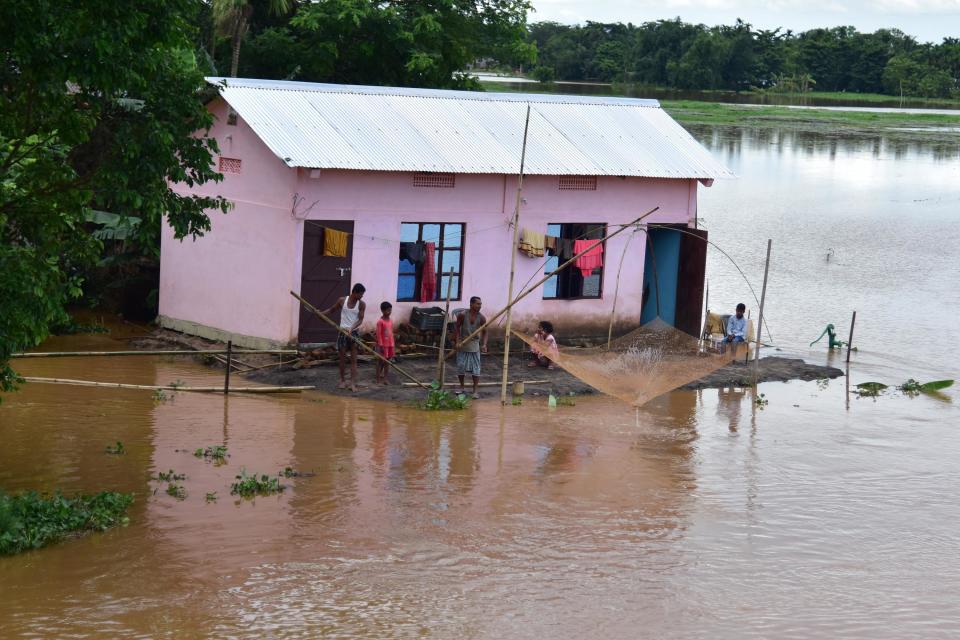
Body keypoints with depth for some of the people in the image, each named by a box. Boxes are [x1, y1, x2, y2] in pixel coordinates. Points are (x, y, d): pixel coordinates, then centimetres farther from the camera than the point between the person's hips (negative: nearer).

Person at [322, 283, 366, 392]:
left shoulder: (362, 304, -3)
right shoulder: (342, 301, -1)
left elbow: (360, 320, -8)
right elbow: (332, 310, 14)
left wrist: (351, 328, -24)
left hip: (354, 332, -1)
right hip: (342, 331, 1)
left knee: (353, 359, -3)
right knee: (342, 357, 5)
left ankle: (353, 383, -5)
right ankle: (343, 381, 16)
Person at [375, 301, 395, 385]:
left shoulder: (391, 321, 9)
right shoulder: (380, 322, -12)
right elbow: (378, 334, -14)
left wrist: (393, 345, 13)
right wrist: (380, 345, -17)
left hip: (390, 344, 7)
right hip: (383, 345, -7)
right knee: (380, 362, 0)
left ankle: (385, 378, 17)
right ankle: (378, 379, 4)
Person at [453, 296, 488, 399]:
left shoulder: (481, 318, -8)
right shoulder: (463, 315, -11)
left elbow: (484, 332, -2)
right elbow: (457, 328, -2)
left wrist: (484, 344, -16)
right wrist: (457, 342, -11)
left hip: (474, 346, 0)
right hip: (462, 344, 0)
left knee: (476, 369, -3)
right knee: (461, 367, 6)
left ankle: (475, 391, 3)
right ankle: (462, 387, 24)